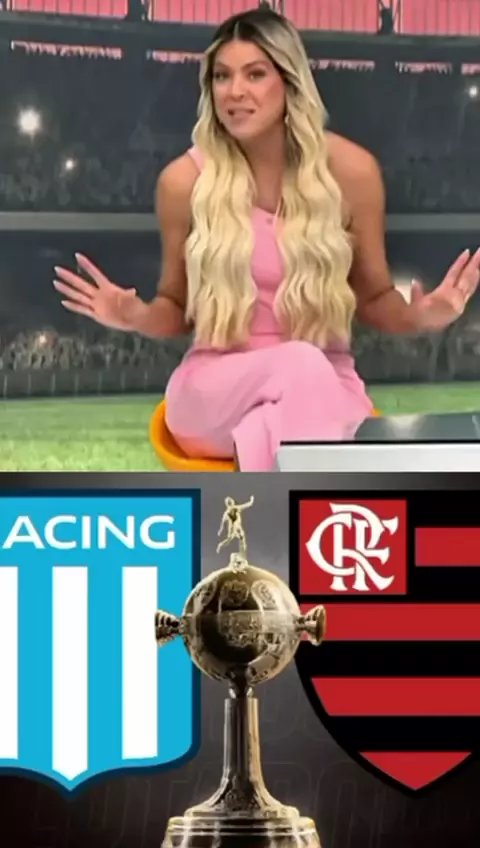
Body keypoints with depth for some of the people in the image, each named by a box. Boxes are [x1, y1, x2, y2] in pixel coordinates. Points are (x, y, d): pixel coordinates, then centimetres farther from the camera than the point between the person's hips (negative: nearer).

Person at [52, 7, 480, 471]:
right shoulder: (184, 179, -3)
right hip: (214, 391, -1)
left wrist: (420, 316, -12)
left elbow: (373, 298, 10)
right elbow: (177, 308, 10)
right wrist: (136, 316, -13)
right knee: (300, 365, -36)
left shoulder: (350, 169, -3)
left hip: (325, 387, 1)